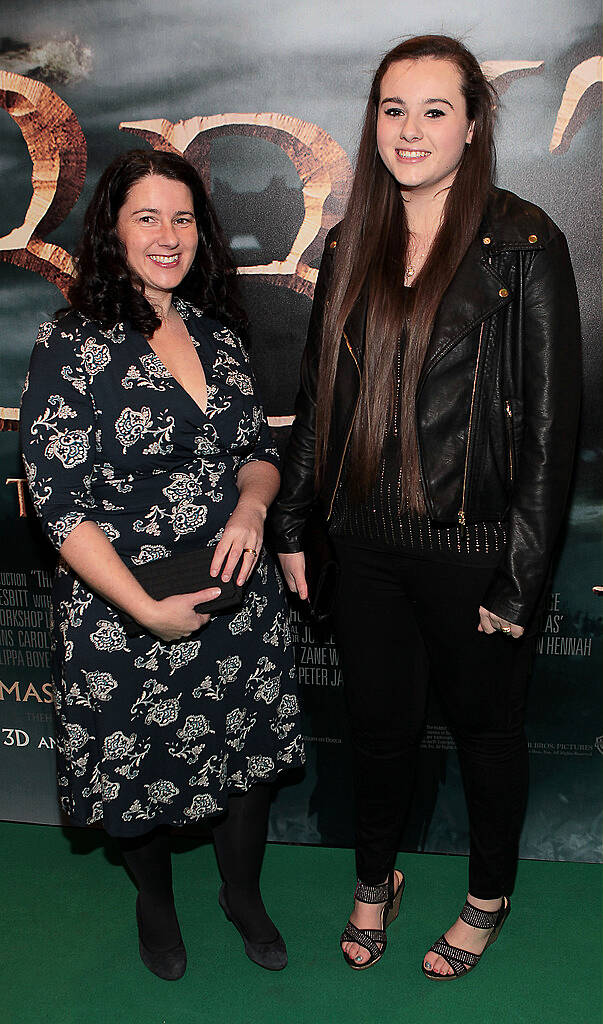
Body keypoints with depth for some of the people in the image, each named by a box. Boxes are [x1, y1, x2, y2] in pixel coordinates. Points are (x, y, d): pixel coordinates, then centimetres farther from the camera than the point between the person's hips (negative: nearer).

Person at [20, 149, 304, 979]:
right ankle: (155, 901, 47)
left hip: (238, 597, 4)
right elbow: (60, 505, -15)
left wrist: (252, 504, -12)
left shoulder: (219, 334, 4)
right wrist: (150, 610, -19)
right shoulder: (71, 349, -12)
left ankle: (243, 895, 46)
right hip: (126, 614, -4)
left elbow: (259, 450, 11)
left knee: (249, 752, 16)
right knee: (142, 767, 15)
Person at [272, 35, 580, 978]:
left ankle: (490, 897, 40)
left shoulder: (522, 242, -9)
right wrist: (290, 523, 12)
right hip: (369, 544, 4)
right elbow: (319, 394, 12)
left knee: (484, 724, 15)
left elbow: (552, 414, -11)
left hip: (474, 548, -4)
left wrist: (523, 575, -13)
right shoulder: (352, 246, 7)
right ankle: (376, 880, 42)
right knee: (379, 724, 16)